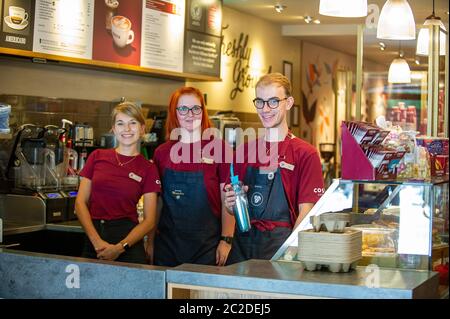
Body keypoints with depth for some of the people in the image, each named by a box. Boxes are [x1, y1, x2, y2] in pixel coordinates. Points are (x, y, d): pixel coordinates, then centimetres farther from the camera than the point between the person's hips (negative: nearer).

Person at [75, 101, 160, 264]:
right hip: (93, 237, 2)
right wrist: (97, 241, -10)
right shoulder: (97, 157, 6)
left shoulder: (148, 168, 2)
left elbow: (149, 221, -1)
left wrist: (120, 247, -14)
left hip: (128, 237, -1)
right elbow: (81, 202, 2)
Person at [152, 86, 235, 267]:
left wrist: (226, 240, -8)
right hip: (167, 244, 3)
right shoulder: (162, 153, 6)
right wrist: (150, 241, 9)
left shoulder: (219, 148, -4)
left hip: (207, 245, -3)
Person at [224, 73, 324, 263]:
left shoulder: (305, 154, -3)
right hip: (242, 244, 4)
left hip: (279, 242, -4)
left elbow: (305, 211, -7)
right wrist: (230, 204, -3)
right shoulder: (243, 151, 11)